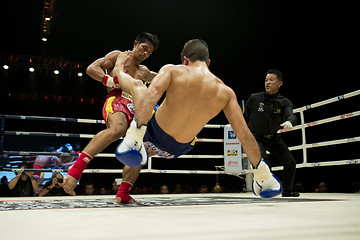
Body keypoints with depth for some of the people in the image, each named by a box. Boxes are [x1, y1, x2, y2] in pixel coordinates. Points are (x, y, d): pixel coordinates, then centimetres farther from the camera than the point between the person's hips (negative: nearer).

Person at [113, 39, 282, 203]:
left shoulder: (172, 71, -12)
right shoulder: (226, 92, -7)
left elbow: (151, 95, -29)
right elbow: (243, 133, -9)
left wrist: (137, 130, -37)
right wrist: (262, 172, -2)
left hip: (154, 135, -2)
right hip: (175, 151, 2)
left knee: (137, 84, 16)